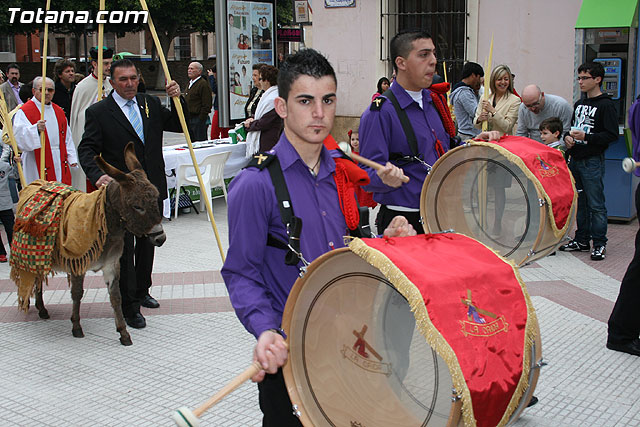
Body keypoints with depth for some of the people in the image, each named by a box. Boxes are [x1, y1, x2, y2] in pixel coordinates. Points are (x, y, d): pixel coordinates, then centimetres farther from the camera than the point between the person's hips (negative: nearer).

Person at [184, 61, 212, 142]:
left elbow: (207, 105, -17)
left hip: (198, 119, -9)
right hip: (189, 119, 9)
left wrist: (201, 119, -19)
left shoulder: (203, 84, -12)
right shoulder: (190, 83, 18)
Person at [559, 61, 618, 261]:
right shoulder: (579, 104, 16)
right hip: (575, 160, 7)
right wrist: (568, 137, 4)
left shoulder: (605, 105, -7)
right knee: (579, 202, 12)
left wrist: (586, 137, -21)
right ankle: (582, 239, 21)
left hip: (593, 162, -7)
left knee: (596, 204, -4)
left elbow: (612, 135, -14)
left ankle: (599, 244, 3)